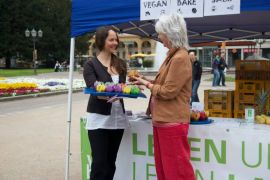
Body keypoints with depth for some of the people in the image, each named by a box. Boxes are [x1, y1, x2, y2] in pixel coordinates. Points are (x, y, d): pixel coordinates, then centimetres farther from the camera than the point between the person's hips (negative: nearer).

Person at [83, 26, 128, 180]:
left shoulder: (121, 64, 10)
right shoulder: (91, 65, -5)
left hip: (118, 117, 5)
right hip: (99, 118, -5)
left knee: (111, 163, 12)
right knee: (99, 164, -2)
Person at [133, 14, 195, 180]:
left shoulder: (180, 58, -18)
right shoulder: (173, 55, 14)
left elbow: (168, 91, -19)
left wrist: (147, 84, -6)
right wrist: (148, 80, 8)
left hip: (172, 122, -10)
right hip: (163, 120, 10)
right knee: (163, 166, 17)